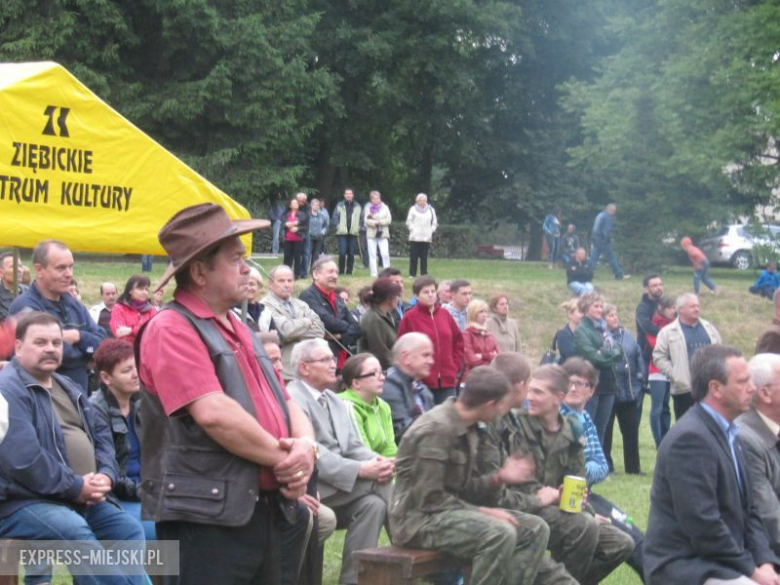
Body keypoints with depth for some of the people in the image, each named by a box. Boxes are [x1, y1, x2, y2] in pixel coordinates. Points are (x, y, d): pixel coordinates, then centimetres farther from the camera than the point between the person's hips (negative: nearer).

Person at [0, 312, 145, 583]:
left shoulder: (68, 387, 20)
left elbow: (101, 433, 19)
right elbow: (23, 459, -22)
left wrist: (106, 475, -2)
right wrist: (74, 487, -18)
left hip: (84, 498, 9)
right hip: (26, 502, -9)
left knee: (130, 528, -5)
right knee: (74, 532, -33)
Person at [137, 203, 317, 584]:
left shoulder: (238, 330, 19)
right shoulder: (171, 330, -10)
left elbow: (285, 404, 20)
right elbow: (214, 413, -22)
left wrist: (305, 446, -3)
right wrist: (284, 459, -12)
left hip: (264, 513, 9)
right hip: (206, 519, -9)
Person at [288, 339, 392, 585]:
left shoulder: (334, 400, 19)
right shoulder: (293, 400, -10)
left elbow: (353, 445, 11)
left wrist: (377, 461, -11)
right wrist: (361, 470, -26)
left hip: (343, 484, 8)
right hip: (313, 487, -8)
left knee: (374, 503, -21)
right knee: (379, 483, -22)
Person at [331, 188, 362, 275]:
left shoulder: (357, 206, 10)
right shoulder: (339, 205, 4)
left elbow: (361, 218, 14)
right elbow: (334, 218, 4)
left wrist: (358, 227, 4)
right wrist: (338, 227, -6)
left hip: (353, 233, 2)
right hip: (342, 233, -2)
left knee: (351, 254, 2)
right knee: (342, 253, -9)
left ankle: (349, 271, 10)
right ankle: (341, 271, 2)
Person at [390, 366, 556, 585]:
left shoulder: (466, 428, 10)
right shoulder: (437, 429, -19)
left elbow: (462, 490, 12)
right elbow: (429, 499, -22)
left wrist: (499, 478, -3)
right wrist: (483, 511, -20)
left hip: (451, 511, 10)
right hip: (421, 518, -10)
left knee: (535, 529, -1)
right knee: (500, 533, -32)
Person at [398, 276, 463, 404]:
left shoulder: (445, 314, 10)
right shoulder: (409, 318, -4)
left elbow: (459, 341, 18)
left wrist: (455, 366, 8)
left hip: (447, 381, 4)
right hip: (422, 381, -4)